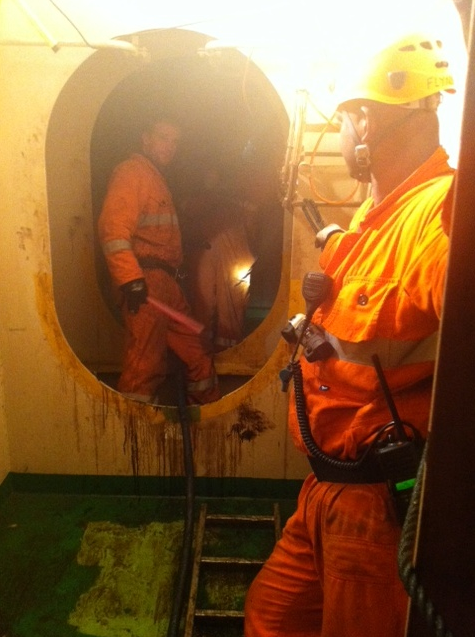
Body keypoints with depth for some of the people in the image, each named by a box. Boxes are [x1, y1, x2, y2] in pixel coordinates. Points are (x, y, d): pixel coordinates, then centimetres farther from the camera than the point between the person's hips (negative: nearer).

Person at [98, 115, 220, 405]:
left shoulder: (157, 178, 26)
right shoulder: (132, 171, -4)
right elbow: (113, 229, -18)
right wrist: (131, 280, -25)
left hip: (167, 281, 10)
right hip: (147, 282, -10)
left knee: (199, 354, 16)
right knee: (145, 365, -10)